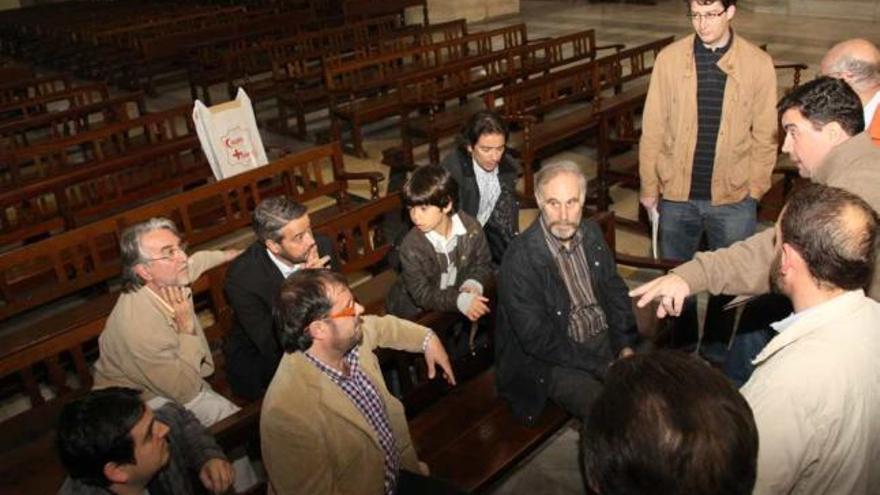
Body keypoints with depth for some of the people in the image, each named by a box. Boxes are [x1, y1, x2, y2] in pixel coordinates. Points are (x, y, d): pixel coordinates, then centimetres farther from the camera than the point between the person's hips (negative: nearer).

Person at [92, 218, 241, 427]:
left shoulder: (168, 281, -14)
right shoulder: (139, 323, -37)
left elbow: (195, 261, 14)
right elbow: (185, 392, -28)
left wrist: (226, 255, 27)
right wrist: (186, 329, -29)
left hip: (171, 379, 7)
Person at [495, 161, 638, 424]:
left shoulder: (591, 233, 1)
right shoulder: (519, 259, -21)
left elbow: (615, 291, 11)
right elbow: (537, 340, -20)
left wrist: (625, 347, -3)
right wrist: (603, 367, -18)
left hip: (606, 337, 6)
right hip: (555, 360, -6)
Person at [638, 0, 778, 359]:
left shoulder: (758, 64, -6)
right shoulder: (669, 58, -5)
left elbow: (765, 136, 0)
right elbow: (653, 128, -1)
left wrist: (755, 190, -3)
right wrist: (649, 186, 0)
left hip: (733, 199, 0)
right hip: (676, 195, 1)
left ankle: (714, 350, 35)